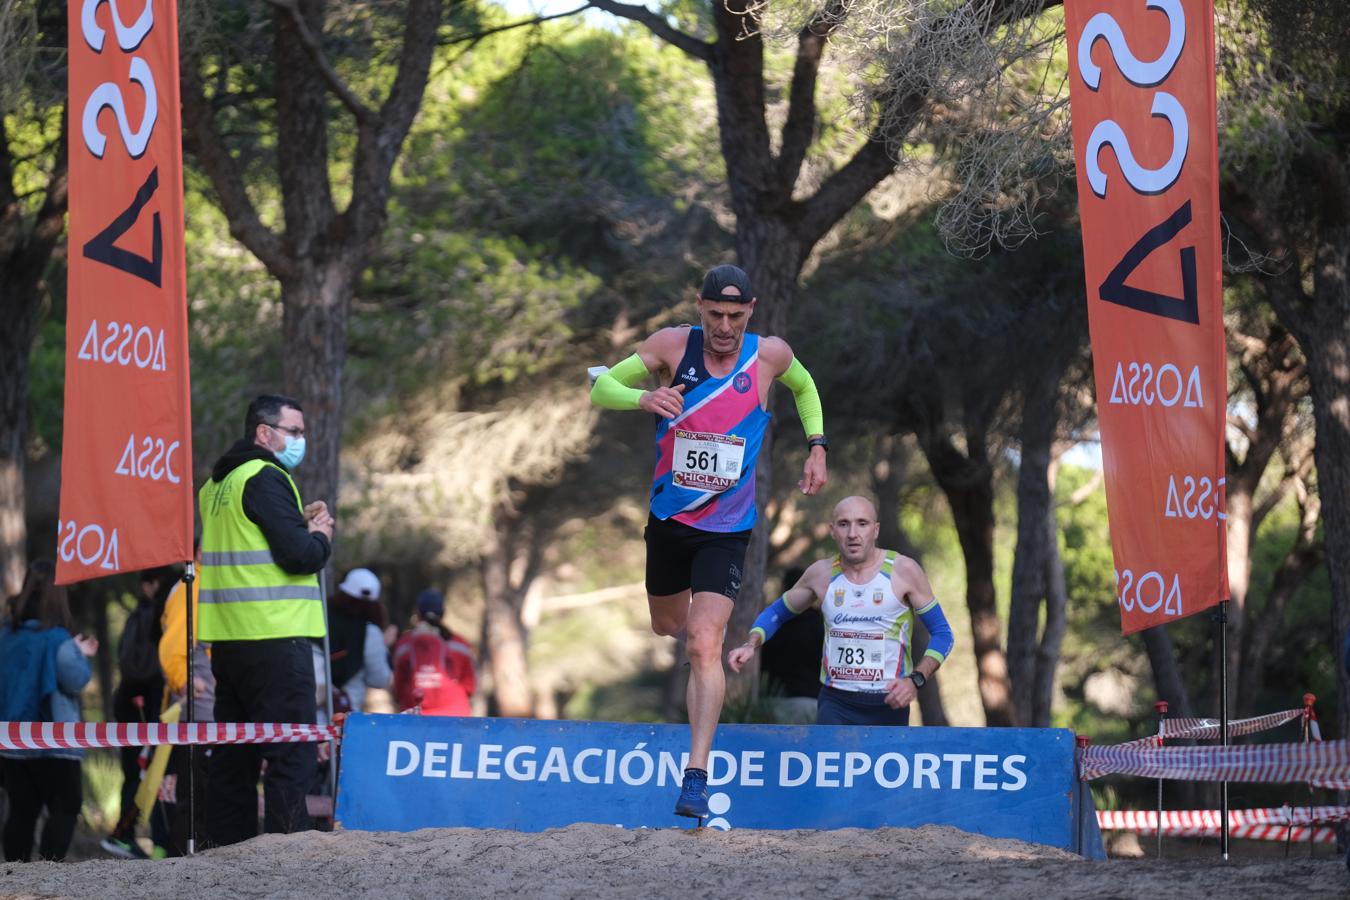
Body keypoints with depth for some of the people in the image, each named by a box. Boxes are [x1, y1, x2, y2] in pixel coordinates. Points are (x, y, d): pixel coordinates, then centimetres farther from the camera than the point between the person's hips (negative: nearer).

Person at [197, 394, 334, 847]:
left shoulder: (218, 484, 18)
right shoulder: (267, 479, -11)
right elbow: (300, 556, -18)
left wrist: (299, 525, 11)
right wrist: (319, 535, 2)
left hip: (228, 638, 9)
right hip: (275, 638, -9)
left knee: (234, 756, 13)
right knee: (293, 756, -9)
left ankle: (227, 847, 15)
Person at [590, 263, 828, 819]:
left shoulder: (770, 355, -8)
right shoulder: (672, 345, -10)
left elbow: (804, 387, 16)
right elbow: (601, 388, -7)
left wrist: (816, 447, 5)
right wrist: (643, 399, -28)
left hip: (727, 530, -2)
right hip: (668, 517, 2)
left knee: (704, 645, -17)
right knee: (666, 626, 22)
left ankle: (697, 776, -19)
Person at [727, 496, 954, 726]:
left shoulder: (903, 571, -3)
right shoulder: (821, 573, 5)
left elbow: (942, 633, 2)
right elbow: (776, 613, 21)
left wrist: (915, 680, -13)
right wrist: (751, 645, 1)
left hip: (889, 705, -1)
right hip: (835, 703, 1)